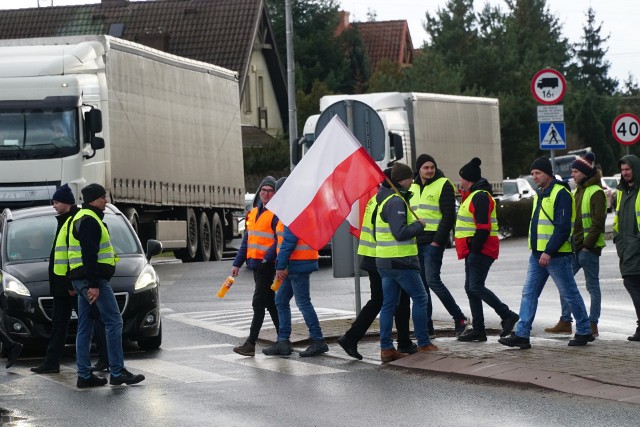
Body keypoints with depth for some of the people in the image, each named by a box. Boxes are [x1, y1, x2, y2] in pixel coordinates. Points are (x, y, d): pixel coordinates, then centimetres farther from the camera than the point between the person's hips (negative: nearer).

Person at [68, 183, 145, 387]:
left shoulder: (81, 218, 20)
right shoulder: (90, 221, -14)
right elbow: (89, 255, -21)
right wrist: (94, 285, -24)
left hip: (82, 281, 11)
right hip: (93, 280, -11)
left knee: (85, 328, 9)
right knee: (114, 322, -7)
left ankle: (84, 376, 9)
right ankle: (117, 372, -8)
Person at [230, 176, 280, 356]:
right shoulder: (253, 213, 16)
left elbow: (280, 241, -18)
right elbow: (246, 240, 20)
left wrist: (267, 258, -25)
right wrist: (237, 263, 16)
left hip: (267, 265, -9)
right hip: (255, 264, 9)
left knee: (258, 303, -9)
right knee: (270, 303, 13)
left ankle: (251, 343, -9)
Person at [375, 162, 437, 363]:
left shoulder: (385, 199, 15)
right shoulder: (396, 201, -17)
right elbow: (400, 232, -25)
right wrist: (419, 225, -9)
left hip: (384, 261, 10)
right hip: (400, 261, -9)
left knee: (388, 304, 8)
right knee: (420, 298, 1)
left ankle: (386, 348, 8)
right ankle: (424, 344, 4)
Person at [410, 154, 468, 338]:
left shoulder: (443, 185, -5)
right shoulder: (413, 188, 17)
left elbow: (448, 216, -11)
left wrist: (438, 240, -17)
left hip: (433, 242, -7)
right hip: (416, 243, 7)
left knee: (432, 280, -14)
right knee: (421, 284, 6)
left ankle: (459, 317, -4)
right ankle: (426, 326, 10)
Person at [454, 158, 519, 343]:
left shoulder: (480, 196, -14)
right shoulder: (472, 195, 20)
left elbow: (483, 227, -21)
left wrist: (475, 248, -21)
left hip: (480, 250, -11)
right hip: (473, 250, 11)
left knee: (476, 287, -15)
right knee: (471, 288, 9)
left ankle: (507, 315, -9)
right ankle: (477, 329, 11)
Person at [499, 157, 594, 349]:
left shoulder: (561, 194, -14)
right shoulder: (540, 194, 15)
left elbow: (563, 227, -20)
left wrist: (549, 252, -23)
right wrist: (537, 250, 18)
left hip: (556, 255, -9)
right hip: (537, 255, 9)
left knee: (569, 294, 2)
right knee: (528, 293, 2)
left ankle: (584, 332, 14)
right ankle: (521, 335, 1)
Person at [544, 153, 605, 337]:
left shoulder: (596, 192, -9)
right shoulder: (577, 192, 18)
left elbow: (598, 222, -16)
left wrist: (588, 244, -19)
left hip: (589, 248, -9)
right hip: (574, 246, 9)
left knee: (592, 285, -2)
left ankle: (592, 325, 2)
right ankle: (565, 321, 10)